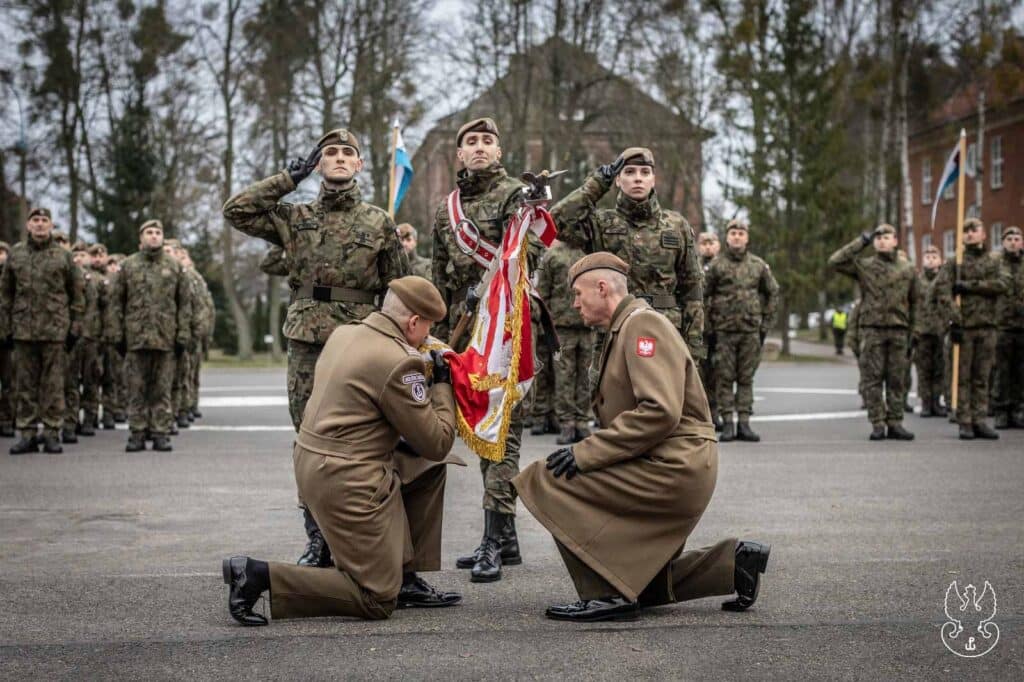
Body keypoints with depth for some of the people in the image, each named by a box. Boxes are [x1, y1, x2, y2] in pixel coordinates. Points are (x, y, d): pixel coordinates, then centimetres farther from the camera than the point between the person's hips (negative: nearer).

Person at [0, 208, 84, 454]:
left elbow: (77, 295, 6)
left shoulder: (63, 256, 4)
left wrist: (75, 328, 0)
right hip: (23, 329, 2)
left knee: (53, 384, 1)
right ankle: (27, 433, 10)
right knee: (25, 383, 4)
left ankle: (51, 432, 7)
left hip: (55, 330, -2)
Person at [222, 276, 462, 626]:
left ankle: (405, 578, 22)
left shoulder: (344, 333, 7)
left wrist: (422, 375, 17)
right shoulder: (398, 362, -19)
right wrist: (442, 384, 2)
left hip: (311, 462, 10)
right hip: (348, 481, -10)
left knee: (430, 469, 21)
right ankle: (259, 576, -8)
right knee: (377, 601, 1)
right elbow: (437, 443, -12)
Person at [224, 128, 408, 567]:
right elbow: (236, 210, 3)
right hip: (306, 341, 2)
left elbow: (396, 291, 9)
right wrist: (289, 178, 5)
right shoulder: (295, 218, 11)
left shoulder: (379, 223, 7)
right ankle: (317, 539, 12)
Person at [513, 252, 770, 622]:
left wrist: (586, 452, -23)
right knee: (642, 586, 19)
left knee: (547, 479, -17)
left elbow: (660, 412, -25)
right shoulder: (622, 331, 20)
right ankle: (734, 561, 20)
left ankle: (608, 594, -15)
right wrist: (588, 451, 5)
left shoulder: (643, 323, -13)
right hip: (667, 469, 11)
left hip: (672, 469, -11)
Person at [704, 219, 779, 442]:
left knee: (746, 378, 5)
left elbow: (773, 293, 16)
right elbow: (702, 296, 1)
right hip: (724, 330, -2)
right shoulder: (716, 265, 0)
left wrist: (766, 323, 9)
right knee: (724, 378, -1)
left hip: (751, 330, 2)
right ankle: (727, 423, 4)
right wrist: (709, 326, -3)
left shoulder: (759, 265, 7)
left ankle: (744, 423, 9)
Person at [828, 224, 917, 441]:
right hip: (871, 330, -2)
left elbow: (913, 305, 15)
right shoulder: (863, 265, 6)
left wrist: (912, 336, 10)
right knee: (873, 379, -2)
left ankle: (895, 423, 10)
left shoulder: (907, 269, 12)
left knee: (897, 380, 4)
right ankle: (877, 424, 3)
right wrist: (861, 241, -5)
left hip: (898, 331, 2)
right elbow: (834, 262, -9)